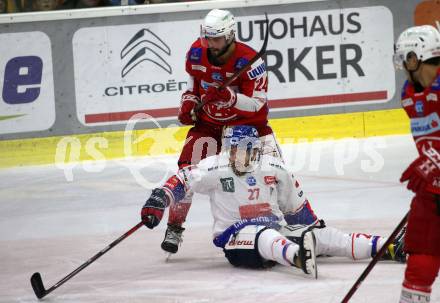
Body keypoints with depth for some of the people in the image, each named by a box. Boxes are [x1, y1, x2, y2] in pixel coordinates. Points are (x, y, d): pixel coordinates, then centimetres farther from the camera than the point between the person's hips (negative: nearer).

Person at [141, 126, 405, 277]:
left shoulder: (273, 168, 8)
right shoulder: (215, 168, -3)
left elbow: (296, 204, 18)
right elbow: (183, 180, -6)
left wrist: (314, 224, 20)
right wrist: (158, 201, -21)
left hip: (277, 228, 5)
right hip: (236, 237, -5)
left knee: (325, 236, -10)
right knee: (266, 237, -41)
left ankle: (392, 248, -15)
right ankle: (298, 257, -74)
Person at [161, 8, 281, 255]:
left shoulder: (250, 61, -25)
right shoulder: (197, 53, -10)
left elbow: (257, 104, -26)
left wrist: (229, 97, -41)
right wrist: (189, 102, -5)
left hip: (247, 122, -3)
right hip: (208, 122, 3)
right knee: (188, 168, -14)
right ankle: (174, 227, -2)